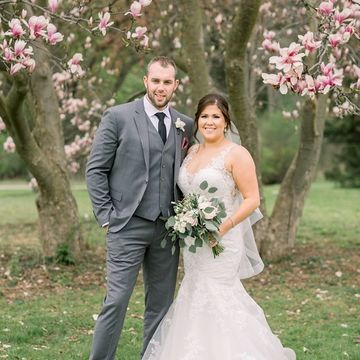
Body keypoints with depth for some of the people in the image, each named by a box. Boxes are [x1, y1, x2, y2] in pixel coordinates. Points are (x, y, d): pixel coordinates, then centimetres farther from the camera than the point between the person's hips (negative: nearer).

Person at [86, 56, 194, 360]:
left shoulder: (186, 125, 10)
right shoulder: (118, 117, -2)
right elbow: (96, 169, -2)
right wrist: (106, 216, -7)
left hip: (168, 228, 4)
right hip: (128, 225, -4)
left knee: (161, 303, 9)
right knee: (116, 301, -7)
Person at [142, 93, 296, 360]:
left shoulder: (236, 154, -9)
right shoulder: (193, 152, 12)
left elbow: (252, 199, -12)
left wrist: (223, 227, -20)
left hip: (221, 241, -7)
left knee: (215, 298, -7)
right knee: (197, 297, 9)